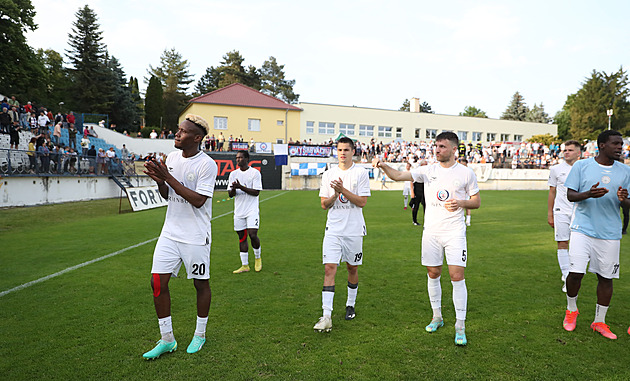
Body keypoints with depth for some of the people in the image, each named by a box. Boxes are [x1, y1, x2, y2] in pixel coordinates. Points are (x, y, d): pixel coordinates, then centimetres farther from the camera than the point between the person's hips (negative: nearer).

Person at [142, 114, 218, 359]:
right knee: (158, 282, 2)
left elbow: (198, 200, -20)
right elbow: (168, 196, 14)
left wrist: (168, 177, -20)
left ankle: (200, 334, 29)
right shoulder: (172, 157, 7)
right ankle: (167, 339, 18)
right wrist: (159, 180, -8)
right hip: (170, 232, 6)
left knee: (201, 284, 7)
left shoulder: (207, 164, -13)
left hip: (196, 236, -6)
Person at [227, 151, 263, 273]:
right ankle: (244, 265, 14)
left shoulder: (255, 173, -4)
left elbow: (256, 192, -11)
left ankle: (257, 258, 13)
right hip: (239, 211, 5)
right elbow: (230, 194, 8)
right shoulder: (233, 174, 10)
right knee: (242, 237, 6)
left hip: (252, 209, -4)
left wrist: (241, 187, -19)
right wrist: (233, 189, -15)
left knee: (252, 234, -14)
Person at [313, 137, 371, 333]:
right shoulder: (328, 174, 7)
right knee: (329, 267, -9)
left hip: (354, 229, -1)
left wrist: (343, 190, -19)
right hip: (333, 229, 1)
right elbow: (324, 204, 5)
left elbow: (362, 202, -9)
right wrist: (335, 194, -14)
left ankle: (350, 305, 34)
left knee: (352, 268, 12)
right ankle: (326, 316, -8)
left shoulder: (361, 173, -2)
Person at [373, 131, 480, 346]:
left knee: (457, 276, -8)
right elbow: (399, 176, -5)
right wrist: (383, 166, -24)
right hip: (431, 231, 3)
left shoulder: (466, 173, 0)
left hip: (454, 232, -2)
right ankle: (437, 317, 28)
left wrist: (461, 202, -13)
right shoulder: (428, 171, 4)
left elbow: (476, 202, 7)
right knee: (433, 274, 10)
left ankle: (460, 326, 5)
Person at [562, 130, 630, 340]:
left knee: (606, 277, 6)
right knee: (575, 272, -9)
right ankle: (571, 310, 18)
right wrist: (588, 194, -20)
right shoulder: (581, 166, 1)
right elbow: (570, 195, 0)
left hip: (610, 233, 3)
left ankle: (599, 321, 23)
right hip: (583, 228, -3)